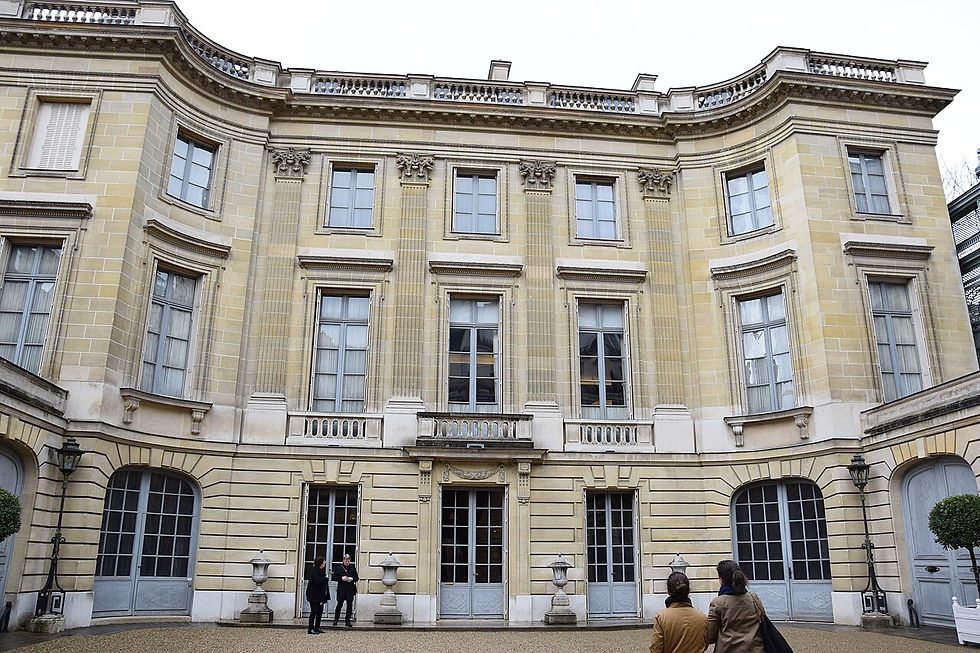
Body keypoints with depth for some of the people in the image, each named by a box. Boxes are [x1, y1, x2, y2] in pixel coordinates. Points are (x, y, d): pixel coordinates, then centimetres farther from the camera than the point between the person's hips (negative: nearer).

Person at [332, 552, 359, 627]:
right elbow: (334, 577, 1)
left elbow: (356, 577, 12)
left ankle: (347, 621, 10)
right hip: (341, 589, -2)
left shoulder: (353, 568, 10)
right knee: (339, 604, -2)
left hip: (350, 589, 2)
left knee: (349, 605, 2)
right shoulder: (338, 567, 4)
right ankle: (335, 621, 12)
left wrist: (352, 579, -9)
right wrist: (341, 578, -14)